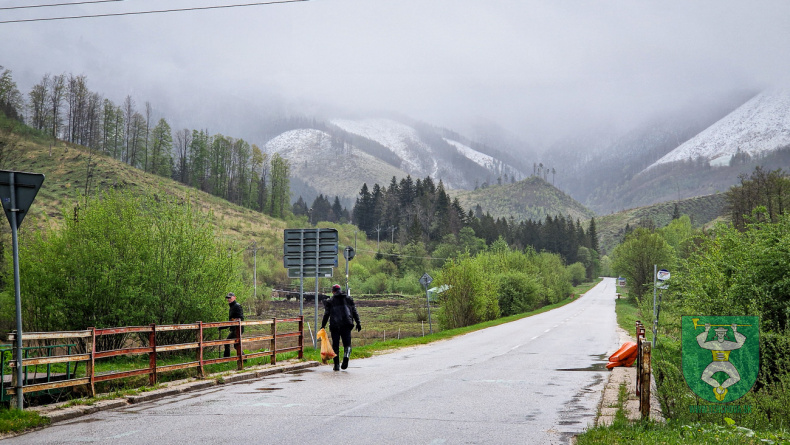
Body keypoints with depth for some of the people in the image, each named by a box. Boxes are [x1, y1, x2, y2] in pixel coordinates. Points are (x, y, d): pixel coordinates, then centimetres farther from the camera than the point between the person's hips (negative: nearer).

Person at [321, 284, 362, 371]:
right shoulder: (348, 299, 12)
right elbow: (354, 312, 9)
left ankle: (337, 365, 3)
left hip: (335, 325, -1)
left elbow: (326, 314, 2)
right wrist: (358, 323, 11)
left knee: (335, 345, 6)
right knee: (347, 343, 6)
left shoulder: (329, 301, 6)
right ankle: (346, 355, -26)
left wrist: (323, 326, 7)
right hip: (346, 325, 1)